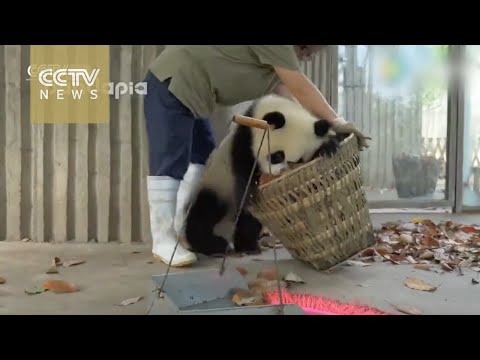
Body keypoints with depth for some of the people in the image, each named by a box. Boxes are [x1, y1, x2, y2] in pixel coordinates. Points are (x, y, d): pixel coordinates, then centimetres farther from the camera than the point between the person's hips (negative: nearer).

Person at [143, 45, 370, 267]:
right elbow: (302, 88, -20)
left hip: (186, 90, 11)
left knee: (201, 158, 14)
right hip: (171, 84, -11)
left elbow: (286, 92, 13)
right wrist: (336, 122, -16)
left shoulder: (279, 52, 13)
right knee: (170, 164, -11)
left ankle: (182, 229, 21)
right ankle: (163, 240, -7)